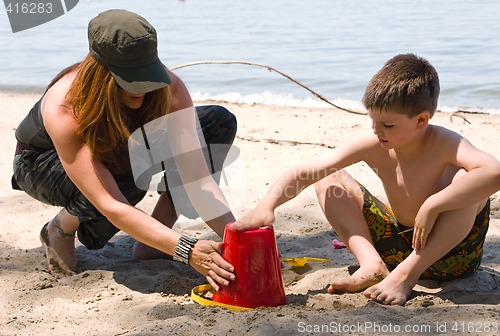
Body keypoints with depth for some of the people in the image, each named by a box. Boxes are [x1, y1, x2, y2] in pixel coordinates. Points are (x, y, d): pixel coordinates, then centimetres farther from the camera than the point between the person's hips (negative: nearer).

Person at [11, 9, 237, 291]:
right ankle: (61, 229, -7)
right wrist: (187, 251, -54)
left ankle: (152, 243, -11)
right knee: (132, 169, -40)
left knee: (219, 122, -15)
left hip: (120, 152, 5)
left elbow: (195, 174, -31)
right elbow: (112, 206, -45)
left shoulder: (169, 89, -30)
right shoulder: (63, 110, -40)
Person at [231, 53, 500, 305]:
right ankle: (372, 264, -17)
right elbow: (303, 173, -15)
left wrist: (432, 206, -45)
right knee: (329, 179, -2)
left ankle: (406, 273, -26)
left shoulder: (442, 144, -25)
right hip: (400, 244, 5)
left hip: (450, 250, -5)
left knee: (467, 179, -34)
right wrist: (267, 204, -31)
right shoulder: (372, 147, -13)